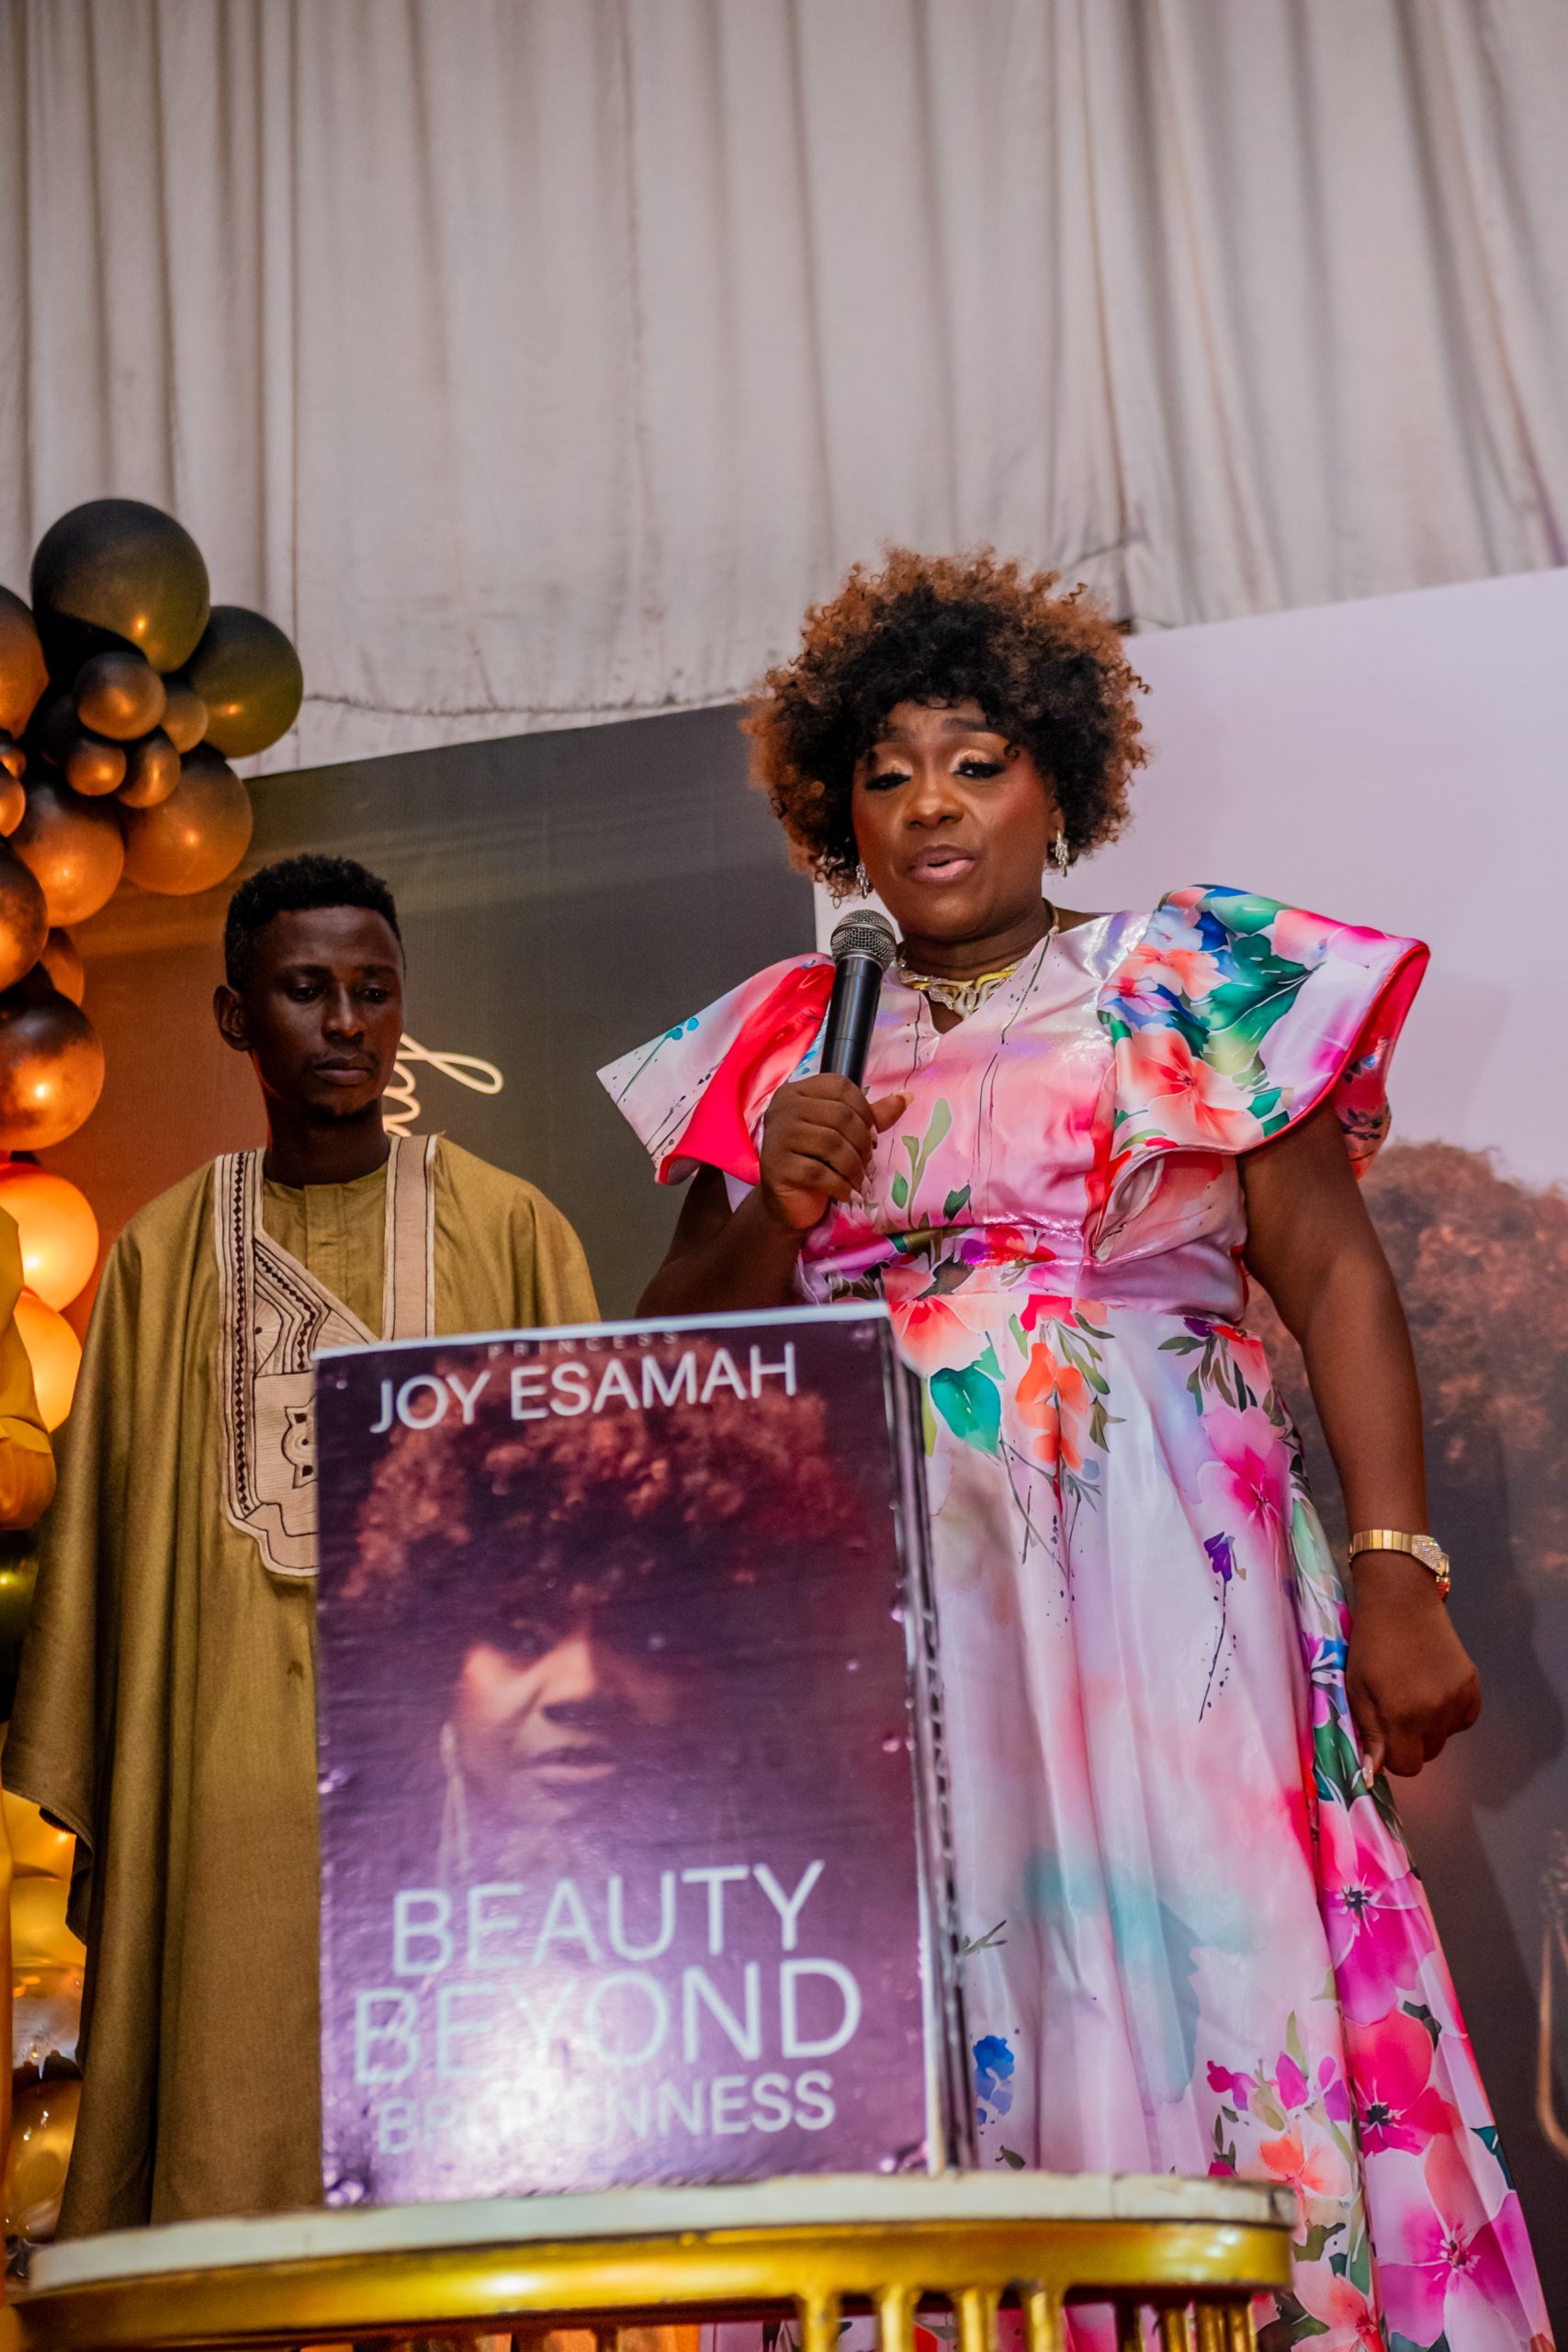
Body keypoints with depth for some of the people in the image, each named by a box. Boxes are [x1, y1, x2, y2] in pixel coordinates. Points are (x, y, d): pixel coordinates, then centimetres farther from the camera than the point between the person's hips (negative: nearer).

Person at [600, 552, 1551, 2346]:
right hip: (877, 1607, 2)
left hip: (1153, 1583, -2)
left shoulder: (1190, 983, 7)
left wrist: (1398, 1576, -10)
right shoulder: (783, 1046, 15)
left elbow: (1334, 1274, 0)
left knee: (1189, 1979, -8)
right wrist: (775, 1217, -4)